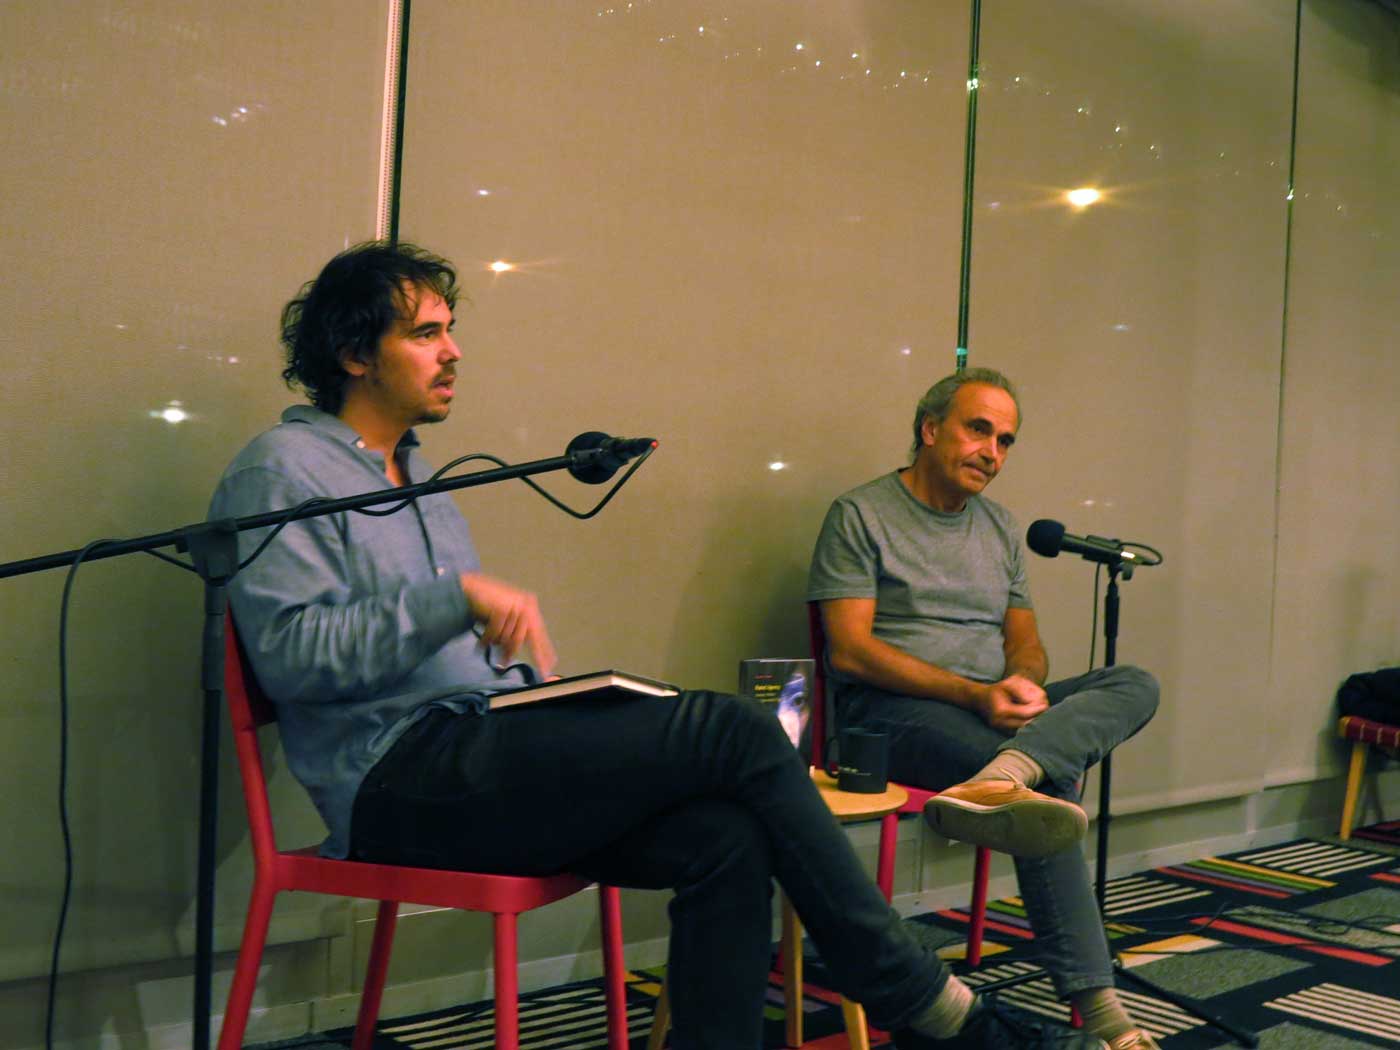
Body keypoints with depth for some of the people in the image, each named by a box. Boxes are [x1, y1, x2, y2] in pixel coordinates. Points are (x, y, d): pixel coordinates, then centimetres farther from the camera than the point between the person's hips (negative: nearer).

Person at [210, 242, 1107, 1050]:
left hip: (479, 763, 8)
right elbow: (289, 651, -15)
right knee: (729, 730, -20)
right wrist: (459, 596, -20)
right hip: (398, 780, -8)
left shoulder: (418, 479, 25)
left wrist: (543, 690, 8)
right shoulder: (284, 471, -1)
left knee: (724, 837, -19)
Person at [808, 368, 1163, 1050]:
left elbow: (1026, 642, 19)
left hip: (993, 707, 7)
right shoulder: (861, 515, -1)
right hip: (892, 710, -6)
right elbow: (851, 649, -10)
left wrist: (1022, 682, -9)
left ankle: (1002, 780, -48)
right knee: (1051, 775, -31)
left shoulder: (1001, 529, 21)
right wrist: (972, 694, -20)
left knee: (1135, 686, -20)